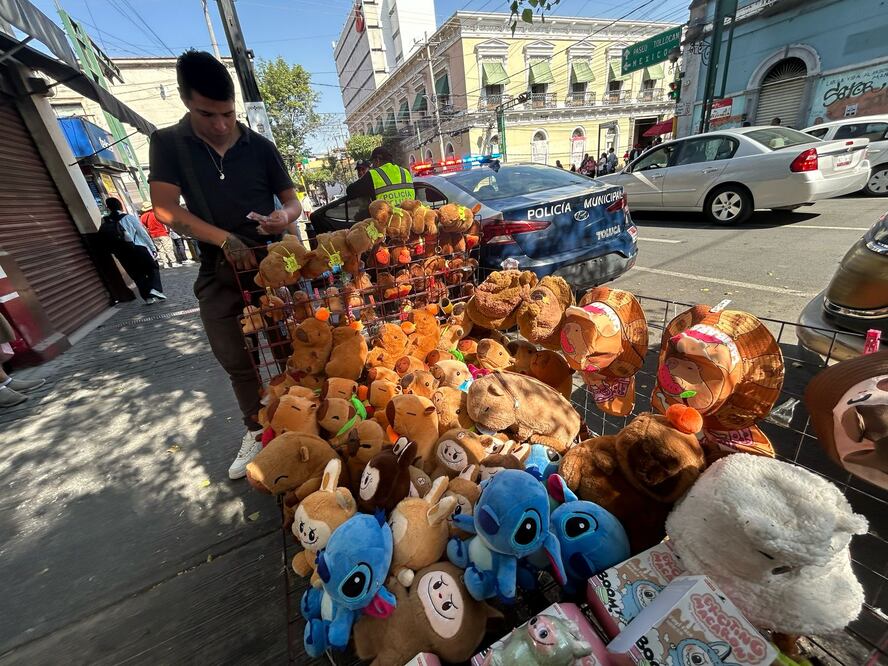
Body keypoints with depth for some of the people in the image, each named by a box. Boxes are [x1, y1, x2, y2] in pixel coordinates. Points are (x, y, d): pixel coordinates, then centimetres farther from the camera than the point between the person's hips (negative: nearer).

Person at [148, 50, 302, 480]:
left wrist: (286, 216, -17)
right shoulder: (168, 143, 4)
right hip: (218, 270, 1)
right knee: (236, 360, 8)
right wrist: (226, 239, -18)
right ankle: (257, 430, 26)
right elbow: (166, 209, -5)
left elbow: (292, 201, 7)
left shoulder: (260, 147, 5)